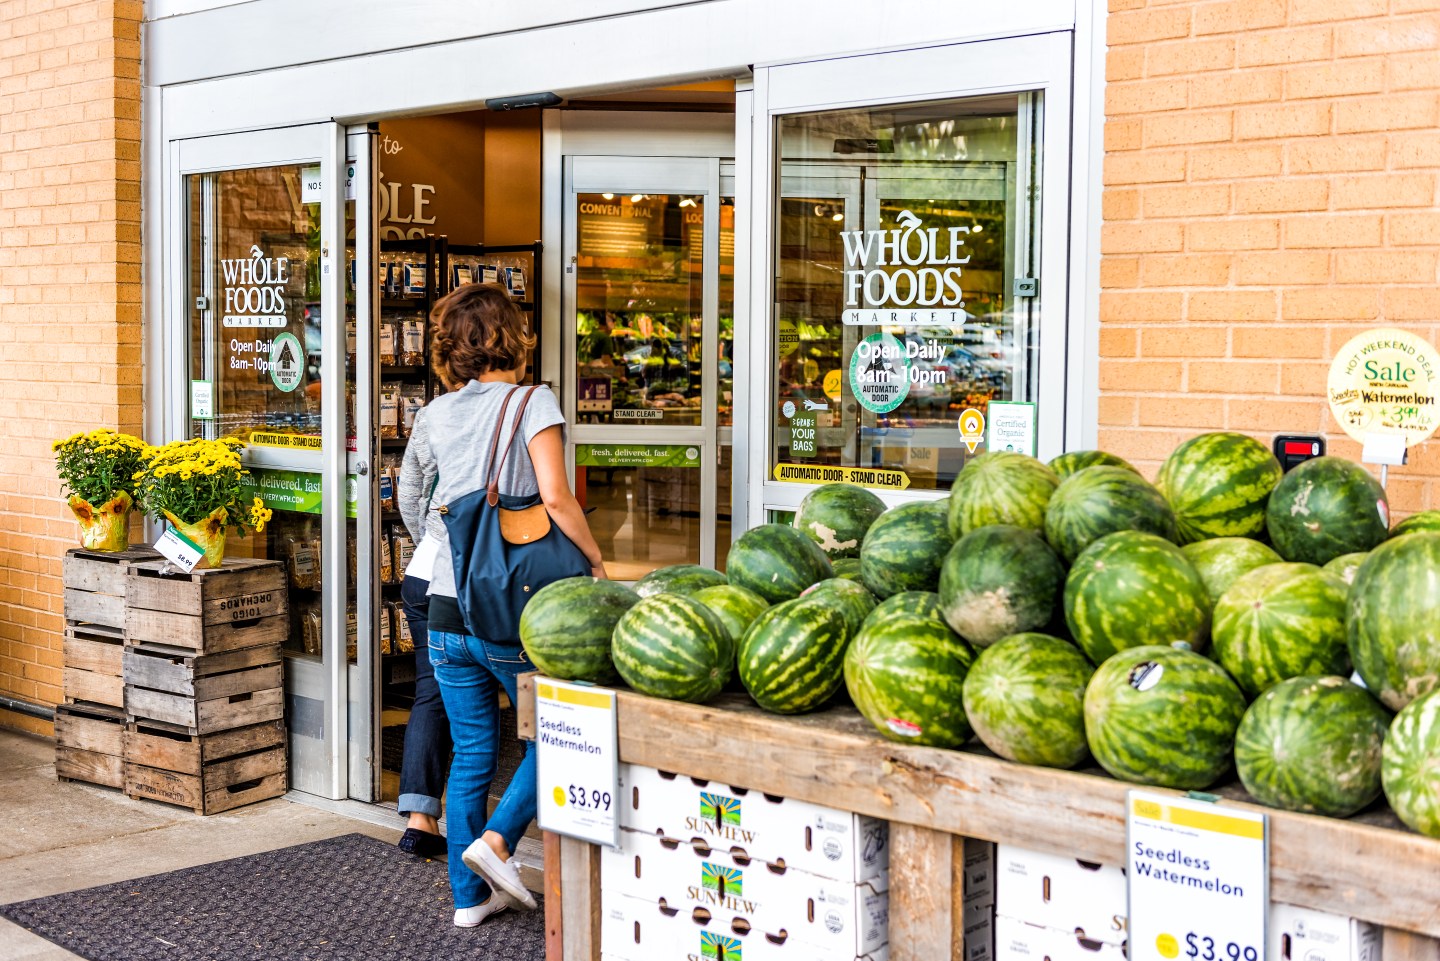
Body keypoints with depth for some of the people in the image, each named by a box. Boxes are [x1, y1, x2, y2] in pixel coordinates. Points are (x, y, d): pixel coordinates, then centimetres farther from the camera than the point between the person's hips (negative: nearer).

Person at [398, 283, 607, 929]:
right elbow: (556, 498, -19)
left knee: (470, 754, 13)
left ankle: (469, 895, 18)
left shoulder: (434, 415, 9)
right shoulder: (533, 403, -8)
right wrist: (596, 561, -8)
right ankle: (496, 839, -2)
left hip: (447, 610, 5)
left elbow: (409, 499, 24)